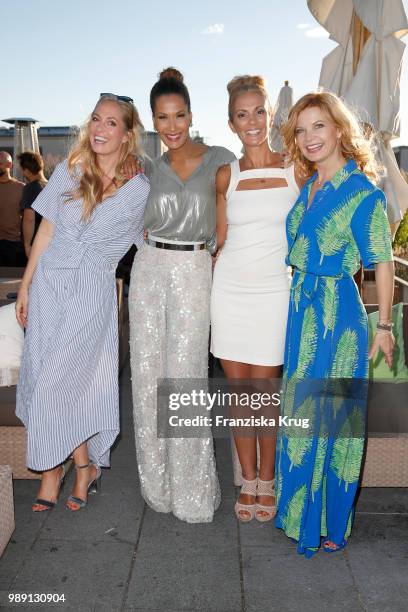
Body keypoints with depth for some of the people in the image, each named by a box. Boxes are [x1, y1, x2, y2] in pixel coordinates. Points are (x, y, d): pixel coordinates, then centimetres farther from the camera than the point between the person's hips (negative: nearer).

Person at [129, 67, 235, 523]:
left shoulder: (220, 159, 0)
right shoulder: (150, 169, 11)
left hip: (193, 272, -4)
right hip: (149, 269, 4)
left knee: (184, 375, -6)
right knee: (147, 373, 5)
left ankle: (191, 487, 12)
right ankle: (157, 480, 22)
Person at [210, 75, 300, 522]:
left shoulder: (295, 168, 2)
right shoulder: (226, 175, 7)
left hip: (273, 290, -2)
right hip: (230, 288, 2)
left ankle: (266, 481, 21)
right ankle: (247, 480, 24)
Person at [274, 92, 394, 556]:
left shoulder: (361, 190, -11)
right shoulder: (308, 187, 10)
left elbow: (382, 261, -9)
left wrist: (383, 326, -7)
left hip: (337, 311, -7)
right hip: (301, 308, 7)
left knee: (331, 413, 3)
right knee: (301, 410, 15)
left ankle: (330, 523, 23)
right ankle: (301, 507, 35)